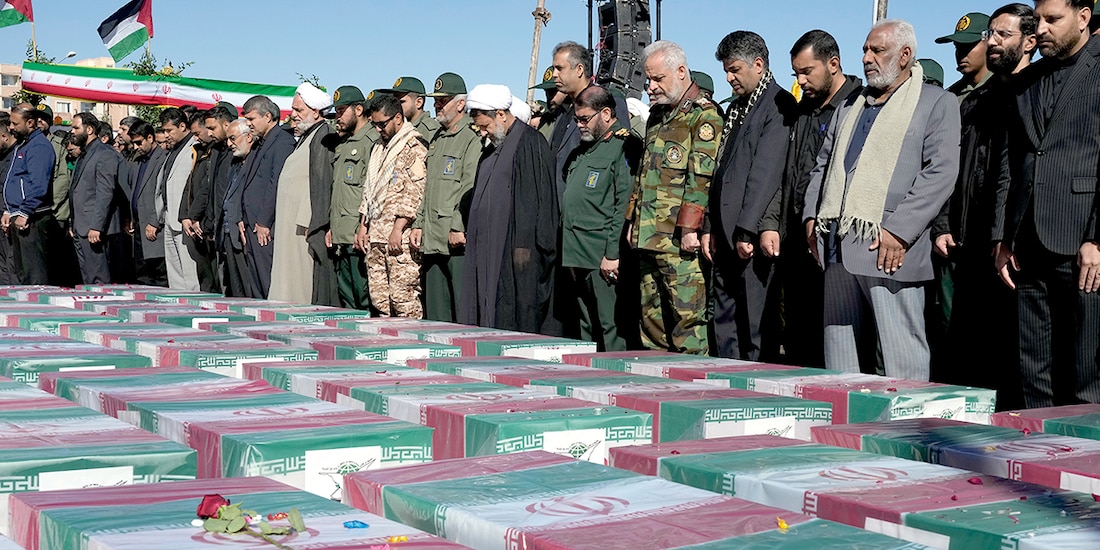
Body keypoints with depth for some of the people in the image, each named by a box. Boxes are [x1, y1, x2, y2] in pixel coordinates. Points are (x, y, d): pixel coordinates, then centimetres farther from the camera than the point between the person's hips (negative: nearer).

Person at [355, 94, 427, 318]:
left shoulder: (414, 147, -6)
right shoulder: (379, 148, 21)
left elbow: (415, 192, -14)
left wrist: (398, 228, -19)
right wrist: (363, 225, 17)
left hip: (400, 238, -8)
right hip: (375, 236, 9)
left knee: (403, 298, -10)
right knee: (379, 297, 7)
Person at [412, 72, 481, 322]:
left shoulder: (472, 139, -7)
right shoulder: (436, 139, 21)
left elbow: (471, 189, -15)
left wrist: (458, 227, -19)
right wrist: (418, 224, 17)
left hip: (459, 242, -9)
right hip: (433, 241, 9)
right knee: (435, 315, 11)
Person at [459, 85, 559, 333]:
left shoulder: (529, 142, -9)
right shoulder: (492, 150, 19)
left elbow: (533, 198, -16)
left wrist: (523, 245, -20)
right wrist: (471, 236, 15)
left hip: (517, 249, -9)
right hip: (491, 250, 9)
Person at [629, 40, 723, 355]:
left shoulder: (704, 116, -6)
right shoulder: (657, 116, 21)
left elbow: (701, 178, -14)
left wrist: (689, 228, -20)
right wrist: (633, 220, 18)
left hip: (680, 243, -9)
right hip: (649, 240, 9)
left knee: (688, 319, -7)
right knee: (651, 322, 11)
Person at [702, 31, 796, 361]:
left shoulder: (778, 104, -8)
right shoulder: (736, 108, 20)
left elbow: (766, 172, -16)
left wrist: (748, 231, -19)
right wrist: (710, 228, 14)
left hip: (755, 237, -9)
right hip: (726, 238, 9)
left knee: (759, 330, -5)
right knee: (725, 327, 11)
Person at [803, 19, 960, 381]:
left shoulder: (936, 103, 2)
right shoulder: (850, 107, 24)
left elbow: (941, 172, -9)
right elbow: (823, 165, 26)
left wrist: (899, 231, -16)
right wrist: (812, 216, 10)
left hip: (888, 251, -7)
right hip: (837, 248, 7)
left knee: (902, 360, -6)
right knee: (839, 357, 10)